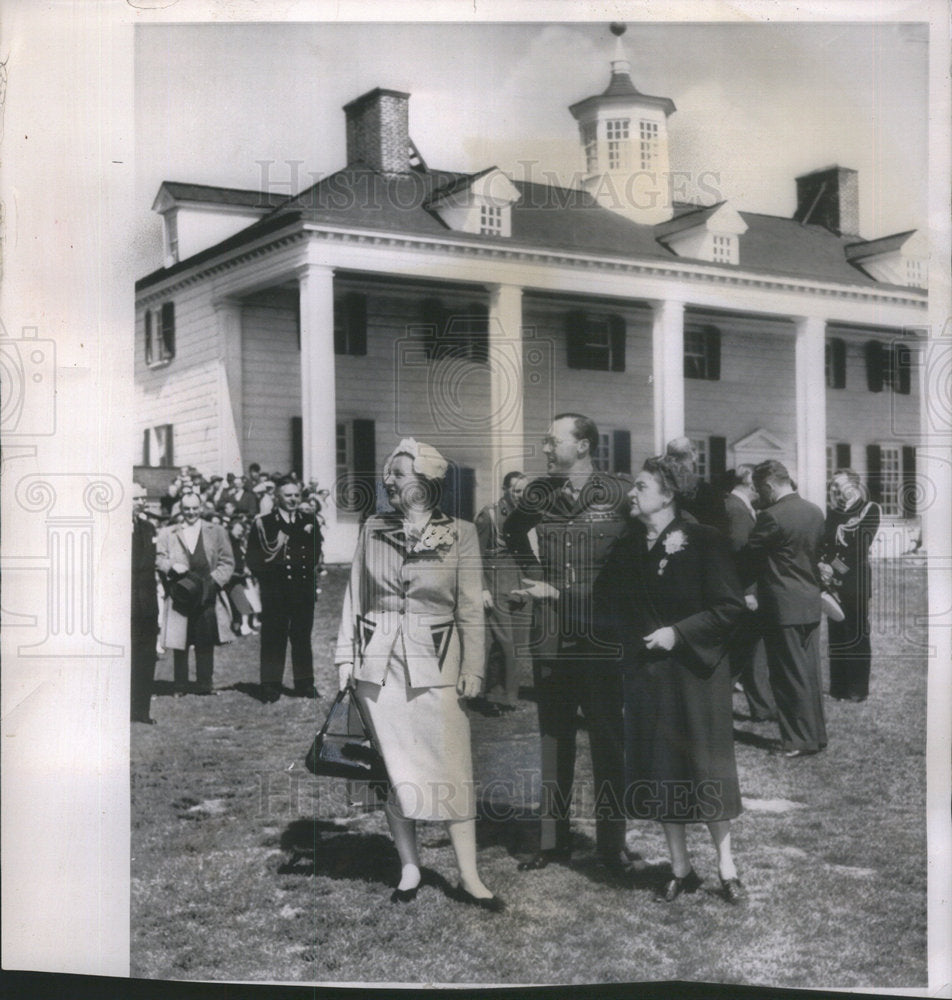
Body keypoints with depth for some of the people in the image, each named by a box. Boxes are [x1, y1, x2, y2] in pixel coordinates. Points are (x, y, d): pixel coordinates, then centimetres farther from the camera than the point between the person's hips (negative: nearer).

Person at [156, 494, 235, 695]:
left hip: (207, 595, 0)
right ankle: (179, 686, 9)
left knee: (205, 643, 1)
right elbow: (159, 558, 7)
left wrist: (214, 580, -8)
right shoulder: (168, 534, 12)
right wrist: (171, 567, -13)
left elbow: (227, 562, 7)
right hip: (180, 595, 0)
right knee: (179, 643, 1)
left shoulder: (216, 532, 11)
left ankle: (204, 685, 8)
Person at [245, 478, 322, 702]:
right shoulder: (263, 523, 3)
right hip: (275, 592, -3)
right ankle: (270, 688, 5)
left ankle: (305, 685, 16)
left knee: (302, 638, 8)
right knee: (273, 639, -2)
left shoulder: (310, 522, 12)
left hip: (304, 590, 3)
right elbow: (253, 559, 0)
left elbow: (316, 555, 9)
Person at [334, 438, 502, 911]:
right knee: (393, 769, 7)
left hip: (435, 664, -2)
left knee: (452, 770, -2)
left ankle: (469, 878, 7)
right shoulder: (373, 529, 4)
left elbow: (471, 609, 1)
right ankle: (409, 867, 20)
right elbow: (355, 597, 10)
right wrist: (347, 656, 7)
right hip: (379, 662, 2)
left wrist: (472, 668, -1)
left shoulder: (460, 534, -2)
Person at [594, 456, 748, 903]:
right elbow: (606, 603, 16)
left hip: (696, 673, -5)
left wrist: (677, 634, -17)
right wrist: (627, 634, -1)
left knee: (706, 768, 3)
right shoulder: (626, 548, 5)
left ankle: (726, 867, 17)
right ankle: (680, 869, 20)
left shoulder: (703, 541, -10)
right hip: (647, 675, 5)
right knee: (660, 773, 8)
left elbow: (731, 607, -12)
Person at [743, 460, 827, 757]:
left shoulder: (772, 517, -19)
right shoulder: (815, 512, 5)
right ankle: (816, 735, 22)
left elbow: (749, 558, -10)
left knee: (790, 677, 0)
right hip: (811, 602, 8)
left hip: (783, 607, -8)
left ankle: (799, 741, 6)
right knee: (809, 673, 14)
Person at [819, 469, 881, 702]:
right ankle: (838, 687, 12)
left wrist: (835, 568, -12)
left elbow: (861, 545, -9)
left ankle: (858, 689, 2)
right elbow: (823, 543, 8)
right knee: (836, 633, 6)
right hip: (833, 581, 5)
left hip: (855, 580, -5)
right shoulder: (831, 513, 15)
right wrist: (823, 565, -12)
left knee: (857, 633, -3)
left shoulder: (869, 510, 0)